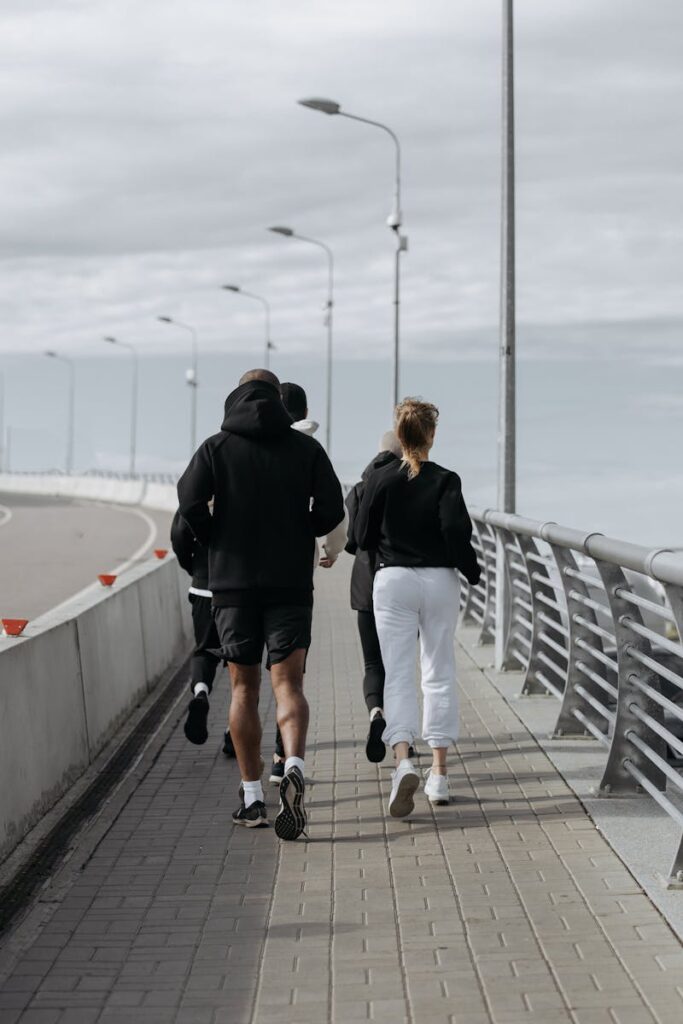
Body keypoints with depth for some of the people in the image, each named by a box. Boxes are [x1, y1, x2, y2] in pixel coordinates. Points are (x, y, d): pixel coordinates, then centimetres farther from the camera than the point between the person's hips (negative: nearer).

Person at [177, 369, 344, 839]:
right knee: (288, 683, -1)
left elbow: (190, 503, -13)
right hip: (291, 583, 0)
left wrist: (216, 540, 4)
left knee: (244, 689, 9)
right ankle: (294, 768, -27)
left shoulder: (216, 447, 2)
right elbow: (332, 510, -3)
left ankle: (253, 797, 12)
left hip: (233, 582, 0)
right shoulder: (306, 447, 4)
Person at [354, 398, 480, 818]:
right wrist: (473, 571, 0)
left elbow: (363, 536, 1)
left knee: (398, 675, 0)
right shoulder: (446, 480, -7)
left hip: (393, 581, 0)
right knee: (440, 674, 11)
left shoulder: (381, 480, -2)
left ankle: (403, 761, -22)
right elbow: (456, 530, -16)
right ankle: (439, 774, 14)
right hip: (440, 580, 0)